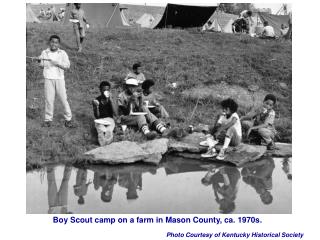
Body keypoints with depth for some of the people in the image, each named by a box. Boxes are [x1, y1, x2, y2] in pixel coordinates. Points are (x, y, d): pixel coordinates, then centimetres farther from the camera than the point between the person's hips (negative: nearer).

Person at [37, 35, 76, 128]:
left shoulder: (62, 53, 3)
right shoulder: (44, 53, 6)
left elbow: (67, 66, -2)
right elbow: (42, 65, 13)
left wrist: (58, 64, -17)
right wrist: (39, 61, -8)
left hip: (59, 79, -1)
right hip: (48, 79, 1)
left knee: (64, 99, -1)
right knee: (49, 99, 2)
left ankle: (68, 119, 6)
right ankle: (48, 119, 12)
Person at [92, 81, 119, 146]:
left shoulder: (111, 99, 2)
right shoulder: (97, 100, 1)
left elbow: (115, 114, -11)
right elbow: (97, 116, -2)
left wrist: (111, 99, -15)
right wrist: (96, 106, -20)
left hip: (110, 120, 0)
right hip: (100, 121, 0)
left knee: (109, 131, -34)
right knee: (101, 131, -34)